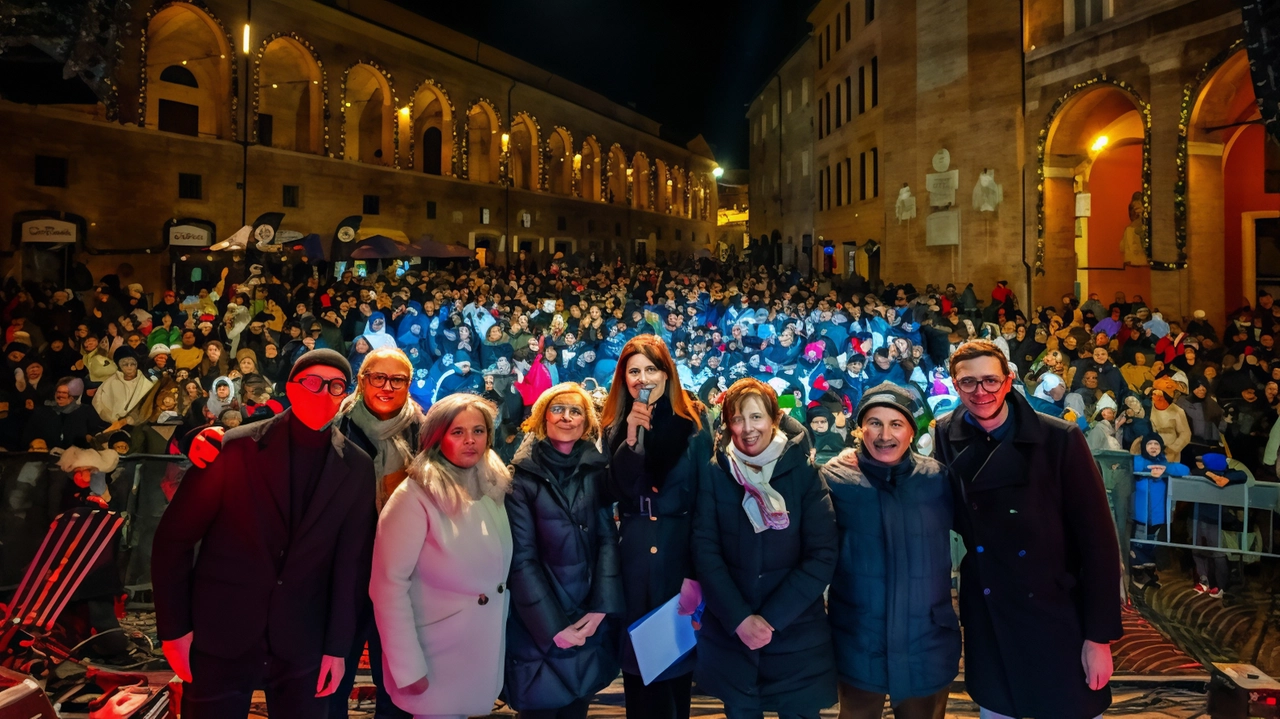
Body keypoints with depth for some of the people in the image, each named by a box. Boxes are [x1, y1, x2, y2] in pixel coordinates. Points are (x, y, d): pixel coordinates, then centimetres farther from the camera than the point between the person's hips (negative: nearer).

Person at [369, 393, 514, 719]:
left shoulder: (494, 488, 1)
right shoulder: (415, 497, -19)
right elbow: (389, 586, -19)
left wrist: (501, 629, 8)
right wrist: (408, 667, -19)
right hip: (437, 658, -6)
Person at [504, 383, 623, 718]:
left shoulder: (596, 470, 1)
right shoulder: (523, 476, -8)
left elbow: (608, 538, -2)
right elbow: (521, 557, -11)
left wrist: (601, 608, -12)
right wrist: (552, 626, -14)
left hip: (590, 619, 3)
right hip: (538, 625, -3)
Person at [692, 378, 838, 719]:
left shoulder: (804, 472, -4)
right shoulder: (715, 475, -1)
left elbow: (822, 556, -8)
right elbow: (705, 551, -5)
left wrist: (771, 618, -13)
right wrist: (740, 618, -14)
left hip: (796, 634, 0)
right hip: (729, 634, 1)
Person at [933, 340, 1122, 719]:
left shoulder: (1060, 439, -13)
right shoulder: (946, 437, -4)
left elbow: (1097, 539, -11)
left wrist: (1099, 635, -11)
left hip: (1058, 621, -2)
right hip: (986, 623, 3)